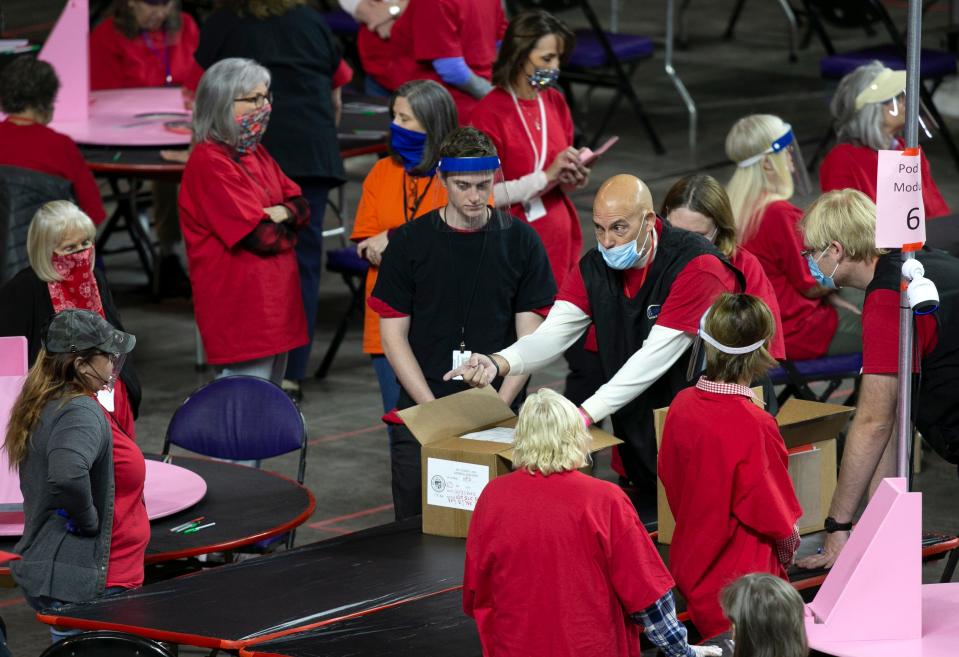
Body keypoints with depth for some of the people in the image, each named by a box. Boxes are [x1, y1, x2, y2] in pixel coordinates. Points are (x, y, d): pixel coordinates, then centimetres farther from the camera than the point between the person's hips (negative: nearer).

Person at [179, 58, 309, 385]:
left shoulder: (255, 154, 14)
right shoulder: (209, 163, -16)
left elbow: (301, 207, 13)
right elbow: (261, 237, -21)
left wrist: (280, 214, -10)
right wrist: (286, 231, 1)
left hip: (274, 302, 10)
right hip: (240, 312, -10)